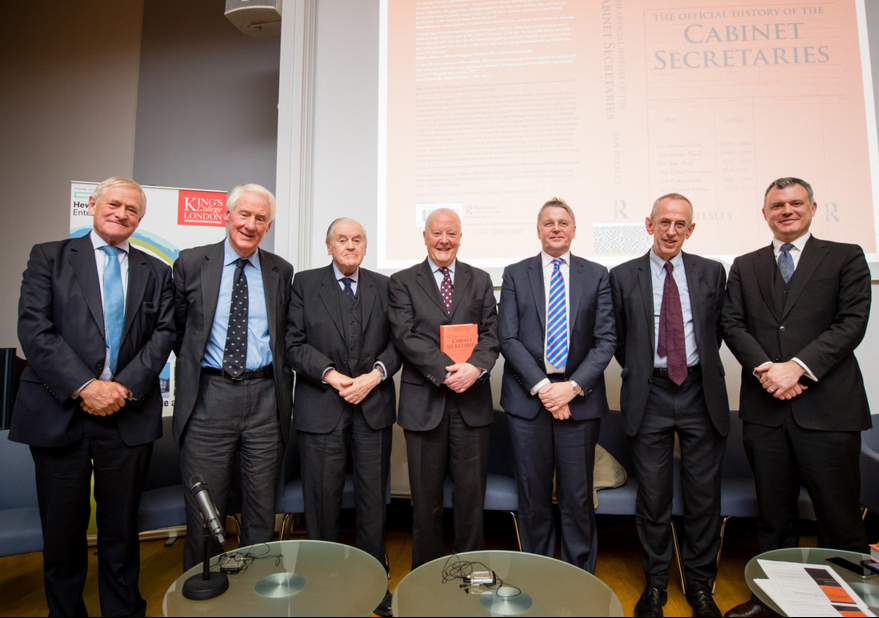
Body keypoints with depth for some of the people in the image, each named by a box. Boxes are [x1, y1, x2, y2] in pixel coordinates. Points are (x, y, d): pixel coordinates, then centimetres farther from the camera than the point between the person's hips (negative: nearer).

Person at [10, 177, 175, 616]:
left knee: (121, 529, 12)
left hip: (128, 416, 1)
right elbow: (34, 329, -6)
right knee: (62, 530, 11)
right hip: (60, 413, -1)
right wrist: (84, 387, -15)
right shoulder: (49, 257, 5)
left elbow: (164, 334, 2)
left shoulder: (156, 272, 11)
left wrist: (125, 387, -11)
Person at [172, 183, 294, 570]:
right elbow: (176, 330, 11)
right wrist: (194, 368, 7)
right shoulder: (191, 263, 3)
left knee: (262, 510, 14)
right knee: (204, 511, 10)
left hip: (265, 397, 1)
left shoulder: (281, 272, 6)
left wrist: (280, 381, 5)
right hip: (208, 396, -1)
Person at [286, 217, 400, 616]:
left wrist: (375, 374, -11)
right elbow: (295, 344, -2)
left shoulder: (383, 286, 10)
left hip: (374, 406, 2)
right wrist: (330, 374, -14)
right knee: (323, 498, 7)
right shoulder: (305, 283, 5)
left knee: (374, 497, 10)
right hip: (321, 407, -1)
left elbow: (397, 341, 5)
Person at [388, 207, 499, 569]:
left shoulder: (480, 280, 12)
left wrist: (475, 366, -16)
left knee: (471, 494, 9)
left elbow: (491, 333, 4)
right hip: (424, 401, -1)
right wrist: (445, 370, -17)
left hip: (472, 400, 2)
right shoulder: (402, 282, 5)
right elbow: (405, 336, -6)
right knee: (426, 497, 11)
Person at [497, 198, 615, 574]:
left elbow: (605, 340, 1)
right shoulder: (515, 275, 6)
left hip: (579, 398, 0)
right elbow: (507, 338, -1)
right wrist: (541, 386, -10)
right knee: (533, 493, 9)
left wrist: (574, 386, -11)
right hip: (527, 397, 0)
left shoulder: (596, 275, 8)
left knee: (578, 494, 7)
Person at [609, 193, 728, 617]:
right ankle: (655, 583, 26)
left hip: (700, 393, 2)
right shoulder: (623, 276, 2)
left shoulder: (712, 272, 7)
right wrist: (638, 372, 3)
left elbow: (718, 329, 13)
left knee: (704, 494, 10)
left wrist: (703, 369, 8)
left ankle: (699, 583, 30)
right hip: (649, 395, -1)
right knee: (652, 495, 8)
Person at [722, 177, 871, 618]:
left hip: (827, 405, -2)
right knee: (773, 512, 13)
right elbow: (733, 325, 5)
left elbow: (852, 322, -5)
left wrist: (798, 366, -15)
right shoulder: (745, 267, 13)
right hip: (764, 405, 3)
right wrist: (764, 367, -11)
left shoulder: (845, 258, 7)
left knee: (839, 514, 4)